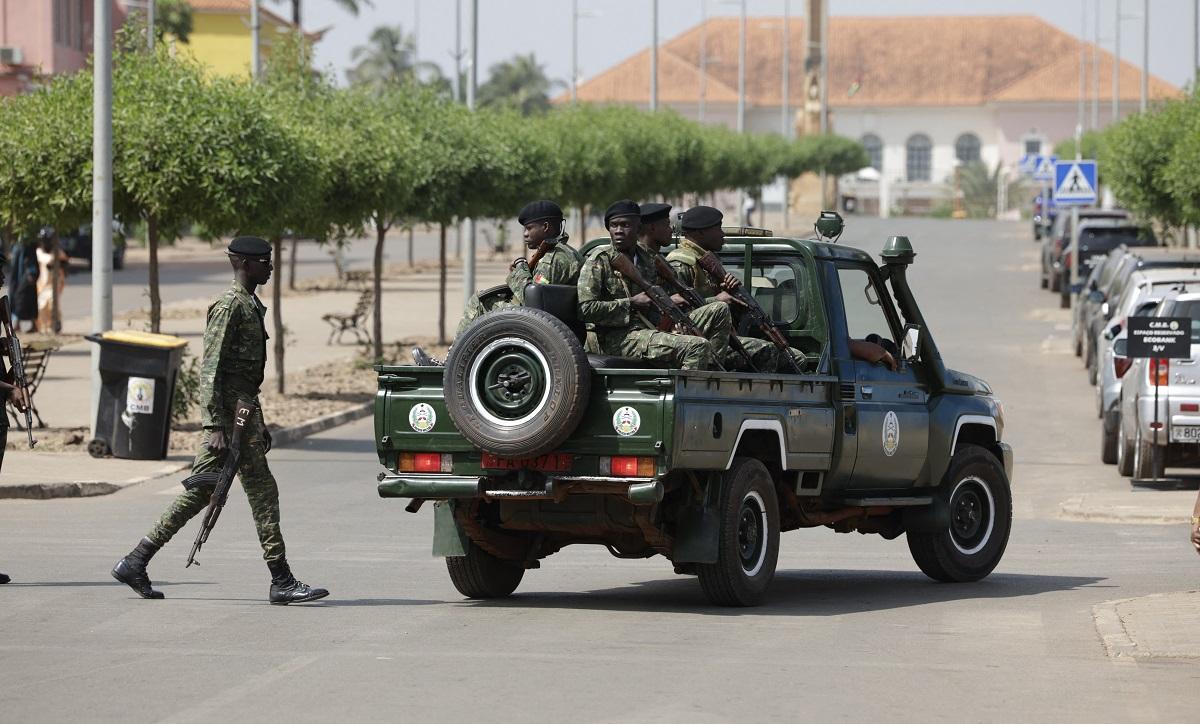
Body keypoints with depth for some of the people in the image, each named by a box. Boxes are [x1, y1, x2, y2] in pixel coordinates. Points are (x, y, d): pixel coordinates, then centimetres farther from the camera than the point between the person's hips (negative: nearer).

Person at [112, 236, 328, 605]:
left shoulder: (252, 307, 18)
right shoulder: (229, 306, -13)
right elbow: (210, 369, -18)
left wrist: (259, 422, 26)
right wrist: (214, 427, -23)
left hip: (244, 412, 10)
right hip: (230, 414, -10)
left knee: (199, 492, 10)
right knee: (262, 491, -7)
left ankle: (135, 563, 12)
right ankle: (282, 582, -4)